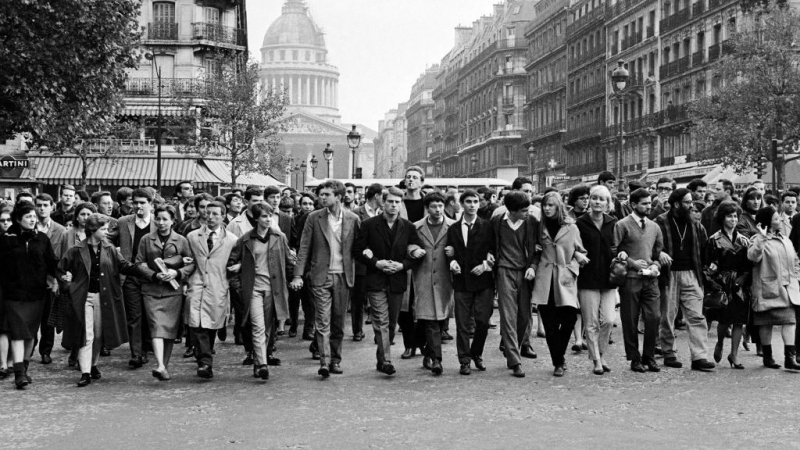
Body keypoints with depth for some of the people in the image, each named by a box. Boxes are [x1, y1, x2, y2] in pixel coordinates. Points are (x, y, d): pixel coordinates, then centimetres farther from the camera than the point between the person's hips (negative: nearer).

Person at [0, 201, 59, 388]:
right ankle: (19, 373, -11)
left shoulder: (41, 239, 7)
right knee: (18, 332, -9)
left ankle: (24, 368, 24)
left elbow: (51, 263, 7)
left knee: (30, 333, 10)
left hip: (37, 294, 3)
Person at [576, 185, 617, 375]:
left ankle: (601, 354, 17)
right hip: (588, 279, -2)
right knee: (591, 323, 0)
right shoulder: (580, 223, -2)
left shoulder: (613, 223, 7)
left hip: (608, 279, 3)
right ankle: (596, 361, 9)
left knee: (608, 320, -4)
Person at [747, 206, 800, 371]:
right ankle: (767, 356, 16)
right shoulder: (758, 240, -6)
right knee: (766, 322, 4)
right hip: (768, 287, -5)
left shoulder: (786, 240, 15)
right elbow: (753, 256, -25)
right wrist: (762, 238, -31)